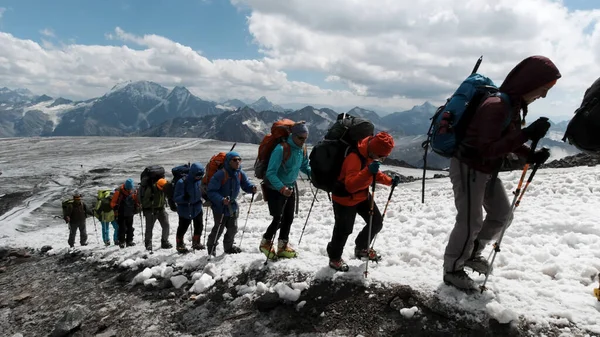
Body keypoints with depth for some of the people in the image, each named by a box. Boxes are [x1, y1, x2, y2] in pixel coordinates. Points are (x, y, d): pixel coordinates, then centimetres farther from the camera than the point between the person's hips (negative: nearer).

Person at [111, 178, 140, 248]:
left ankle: (129, 241, 18)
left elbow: (137, 202, 15)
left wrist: (137, 207, 1)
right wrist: (116, 208, -15)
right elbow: (113, 202, -5)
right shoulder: (119, 192, -11)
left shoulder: (134, 192, 0)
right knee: (122, 228, -5)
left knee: (130, 228, 8)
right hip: (121, 214, -4)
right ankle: (121, 242, 5)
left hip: (130, 214, 4)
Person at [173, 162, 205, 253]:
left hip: (197, 208, 5)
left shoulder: (200, 180, -8)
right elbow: (175, 198, -20)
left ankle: (196, 243, 39)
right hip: (185, 210, -5)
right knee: (182, 228, 10)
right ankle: (180, 245, 34)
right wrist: (183, 198, -39)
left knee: (199, 226, 16)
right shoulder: (182, 182, -23)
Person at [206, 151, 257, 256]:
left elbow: (246, 185, 4)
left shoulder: (240, 174, -7)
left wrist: (252, 188, -19)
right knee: (219, 229, 2)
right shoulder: (220, 174, -26)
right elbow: (211, 191, -25)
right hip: (219, 206, -6)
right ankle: (211, 247, 26)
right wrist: (221, 200, -38)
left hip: (232, 204, 6)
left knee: (233, 228, 14)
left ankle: (228, 246, 37)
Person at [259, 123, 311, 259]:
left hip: (290, 188, 7)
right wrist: (281, 188, -41)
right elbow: (270, 173, -29)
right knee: (278, 219, -7)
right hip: (275, 189, -7)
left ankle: (283, 246, 27)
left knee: (289, 218, 11)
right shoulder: (281, 149, -26)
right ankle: (265, 243, 18)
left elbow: (305, 166, 14)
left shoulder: (302, 150, -3)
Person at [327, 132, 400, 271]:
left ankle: (362, 248, 39)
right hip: (345, 198, -8)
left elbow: (374, 174, 12)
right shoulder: (354, 157, -34)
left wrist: (390, 181, -1)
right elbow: (350, 185, -42)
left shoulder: (371, 154, -7)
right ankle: (334, 258, 33)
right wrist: (368, 171, -54)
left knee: (377, 223, 13)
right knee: (343, 230, 6)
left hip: (363, 195, 8)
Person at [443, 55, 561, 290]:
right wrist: (527, 134, -35)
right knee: (470, 222, 0)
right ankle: (452, 269, 20)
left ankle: (472, 253, 36)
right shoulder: (496, 106, -27)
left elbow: (507, 141, 13)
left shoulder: (514, 104, 3)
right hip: (468, 168, -10)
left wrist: (530, 155, -4)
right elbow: (487, 150, -31)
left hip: (486, 170, 10)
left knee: (502, 213, 18)